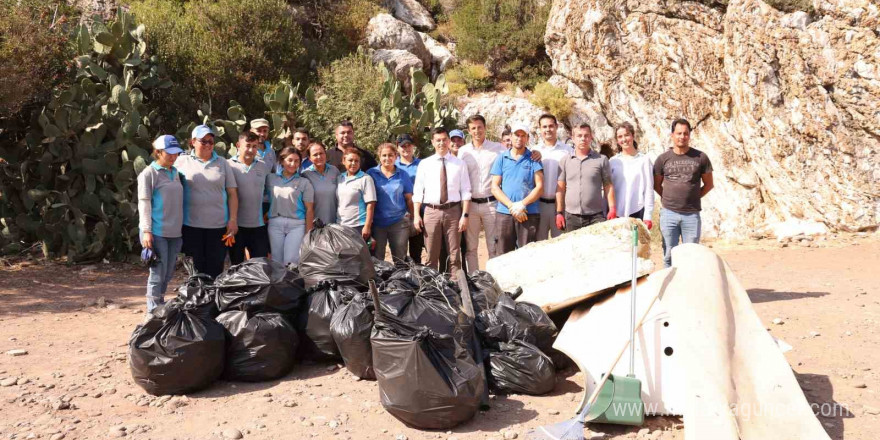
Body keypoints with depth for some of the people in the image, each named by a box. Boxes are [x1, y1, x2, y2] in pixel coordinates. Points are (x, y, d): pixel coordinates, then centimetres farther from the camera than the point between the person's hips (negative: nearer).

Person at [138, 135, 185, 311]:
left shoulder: (175, 173, 15)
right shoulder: (149, 174, -6)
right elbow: (144, 204, -11)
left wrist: (182, 227, 18)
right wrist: (146, 231, -16)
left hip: (175, 231, 7)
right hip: (157, 232, -6)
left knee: (168, 273, 12)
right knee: (158, 272, -4)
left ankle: (161, 305, 25)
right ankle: (154, 311, 4)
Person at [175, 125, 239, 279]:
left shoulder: (222, 163, 10)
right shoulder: (182, 161, 6)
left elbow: (232, 193, 9)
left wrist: (233, 220, 0)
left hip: (218, 226, 1)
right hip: (191, 225, -1)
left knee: (215, 269, 4)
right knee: (196, 268, 5)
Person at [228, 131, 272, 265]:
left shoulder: (263, 166, 6)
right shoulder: (230, 166, -6)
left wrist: (269, 211, 15)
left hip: (258, 224, 3)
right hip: (236, 224, -3)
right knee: (236, 266, 9)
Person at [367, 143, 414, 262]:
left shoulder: (403, 175, 5)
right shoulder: (371, 174, 2)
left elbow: (409, 199, 8)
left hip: (399, 222, 1)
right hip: (377, 222, 0)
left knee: (400, 259, 7)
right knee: (376, 259, 7)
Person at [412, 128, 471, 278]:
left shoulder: (459, 164, 4)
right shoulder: (424, 164, 5)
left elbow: (465, 192, 1)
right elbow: (417, 191, 4)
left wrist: (465, 215, -7)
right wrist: (416, 215, -4)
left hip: (453, 211, 0)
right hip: (431, 211, 0)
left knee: (455, 255, 7)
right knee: (431, 256, 7)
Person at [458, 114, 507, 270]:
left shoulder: (498, 149, 2)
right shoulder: (463, 151, 7)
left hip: (491, 203, -2)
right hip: (470, 204, 2)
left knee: (494, 247, 2)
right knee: (470, 247, 8)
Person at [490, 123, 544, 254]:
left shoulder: (533, 159, 8)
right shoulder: (501, 158, 11)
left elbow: (540, 187, 1)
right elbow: (495, 188, 5)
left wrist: (522, 204, -11)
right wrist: (511, 206, -8)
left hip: (529, 214, -1)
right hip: (504, 213, 1)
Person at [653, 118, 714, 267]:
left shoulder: (700, 157, 3)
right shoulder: (663, 159, 4)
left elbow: (709, 184, 12)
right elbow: (656, 184, 14)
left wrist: (693, 197, 6)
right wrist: (669, 199, 6)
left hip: (692, 214, 0)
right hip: (668, 213, 0)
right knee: (669, 255, 4)